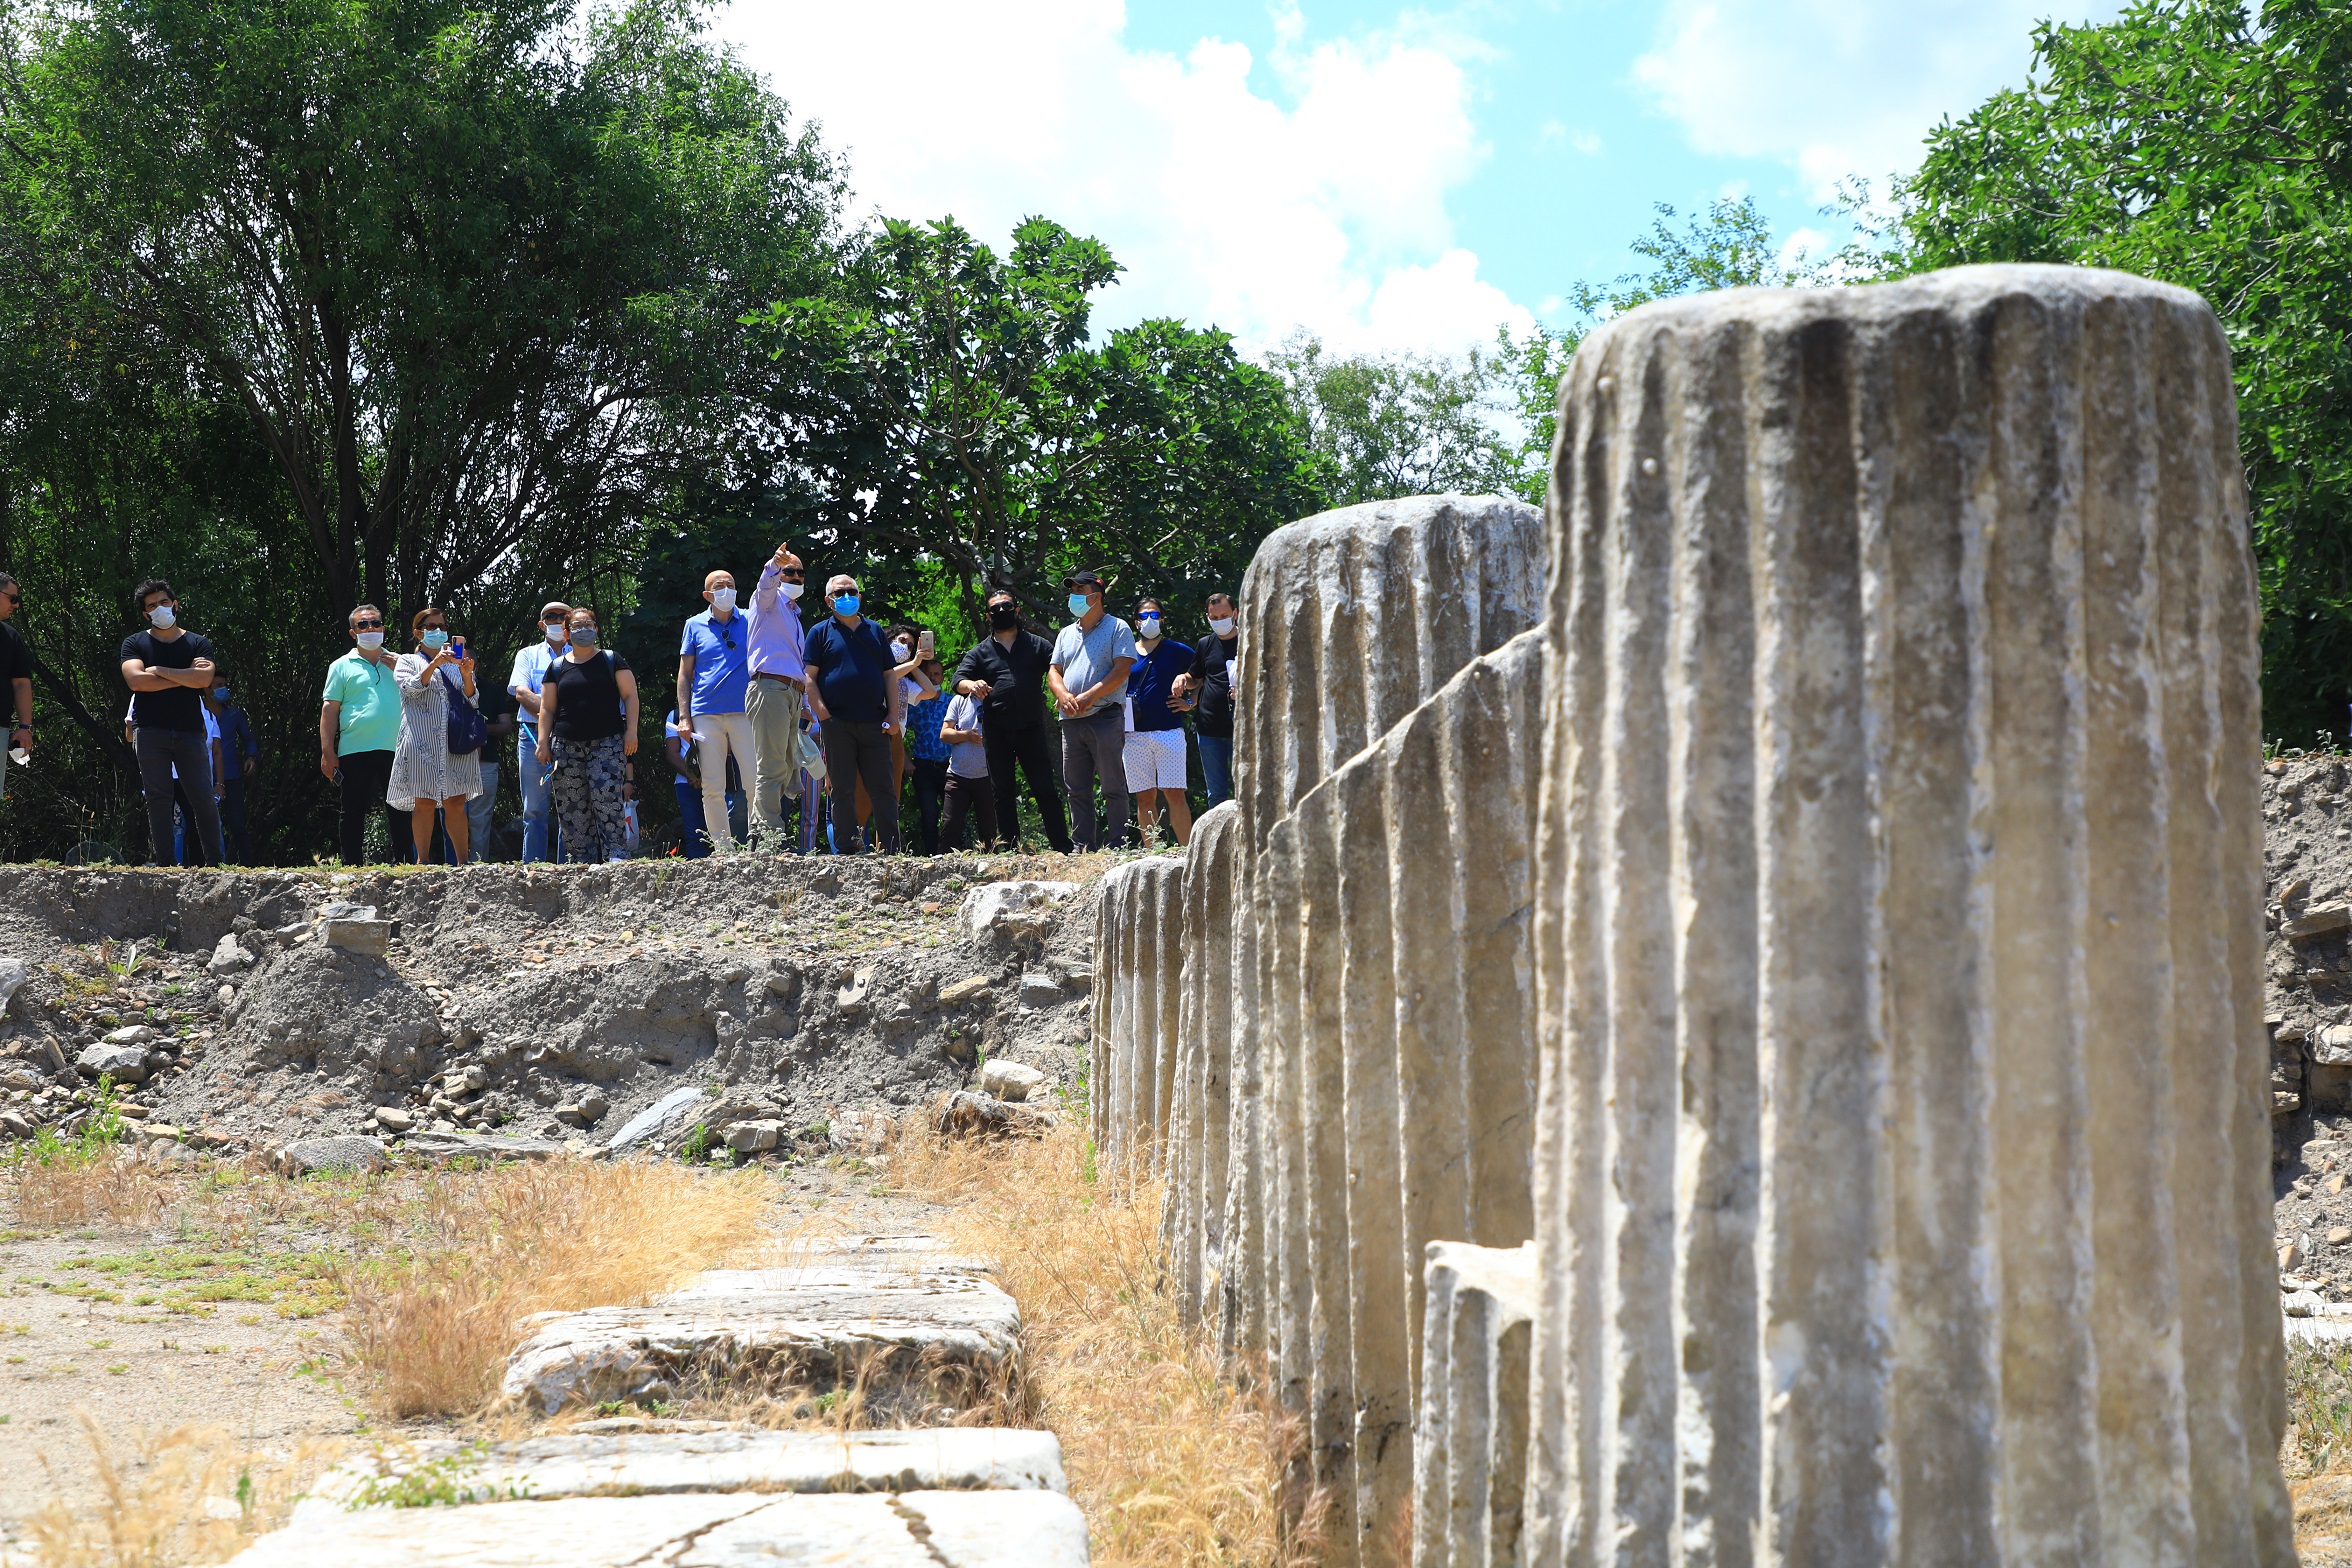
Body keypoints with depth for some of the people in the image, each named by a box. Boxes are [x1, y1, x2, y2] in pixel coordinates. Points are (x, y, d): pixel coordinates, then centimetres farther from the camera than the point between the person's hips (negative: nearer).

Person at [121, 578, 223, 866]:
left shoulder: (197, 644, 11)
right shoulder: (135, 643, 10)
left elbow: (203, 679, -8)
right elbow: (136, 680, -8)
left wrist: (159, 670, -5)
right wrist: (185, 677, -5)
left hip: (190, 731, 1)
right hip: (151, 732, 0)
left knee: (203, 798, -2)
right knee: (158, 798, -3)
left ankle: (214, 862, 3)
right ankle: (162, 862, -1)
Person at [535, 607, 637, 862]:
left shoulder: (611, 660, 10)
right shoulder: (557, 668, 15)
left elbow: (630, 695, 5)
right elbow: (547, 708, 13)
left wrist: (631, 730, -6)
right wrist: (543, 742, 3)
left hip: (607, 744, -2)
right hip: (566, 745, 2)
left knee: (607, 800, -16)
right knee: (572, 807, -3)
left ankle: (617, 856, -15)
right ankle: (580, 863, -1)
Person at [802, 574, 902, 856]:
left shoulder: (874, 631, 17)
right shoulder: (821, 633, 8)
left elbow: (889, 676, 16)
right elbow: (809, 678, 1)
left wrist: (893, 716, 4)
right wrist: (823, 716, -10)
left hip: (874, 723, 2)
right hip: (838, 724, -2)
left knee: (883, 789, 1)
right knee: (842, 790, -1)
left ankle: (892, 850, 1)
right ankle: (846, 850, 1)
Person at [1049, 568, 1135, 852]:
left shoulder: (1117, 628, 2)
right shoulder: (1066, 634, 21)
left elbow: (1121, 670, -8)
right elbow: (1053, 671, 15)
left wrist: (1088, 697, -17)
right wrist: (1063, 695, -7)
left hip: (1105, 719, -6)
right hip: (1071, 722, 6)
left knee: (1113, 788, -6)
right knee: (1076, 789, 5)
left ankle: (1116, 845, -5)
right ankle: (1083, 847, 9)